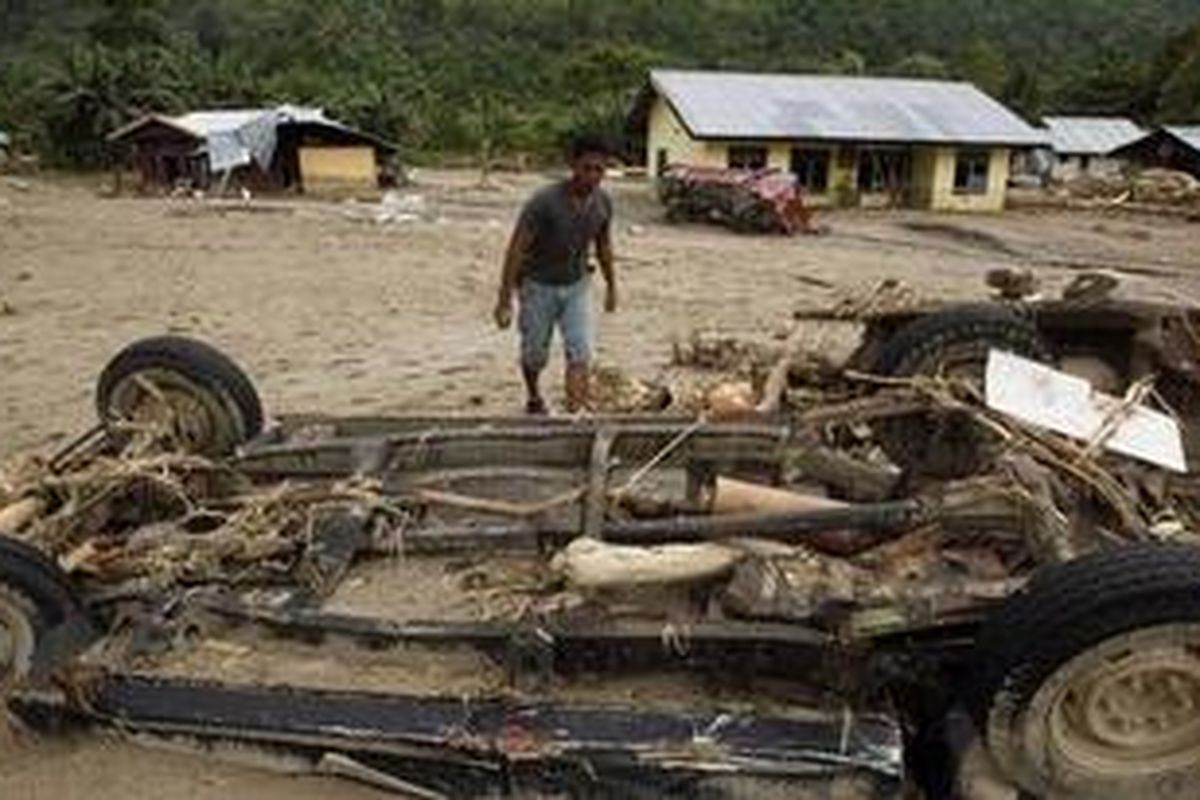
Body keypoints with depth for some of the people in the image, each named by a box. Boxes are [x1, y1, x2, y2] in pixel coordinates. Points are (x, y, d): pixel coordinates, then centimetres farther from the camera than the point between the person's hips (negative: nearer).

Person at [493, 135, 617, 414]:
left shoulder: (603, 202, -9)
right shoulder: (544, 201, -26)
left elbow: (603, 245, 9)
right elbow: (517, 249, -24)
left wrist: (611, 285, 17)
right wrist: (505, 300, -26)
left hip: (576, 286, 4)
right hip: (539, 286, -3)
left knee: (580, 353, -9)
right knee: (535, 355, 12)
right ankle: (533, 397, 41)